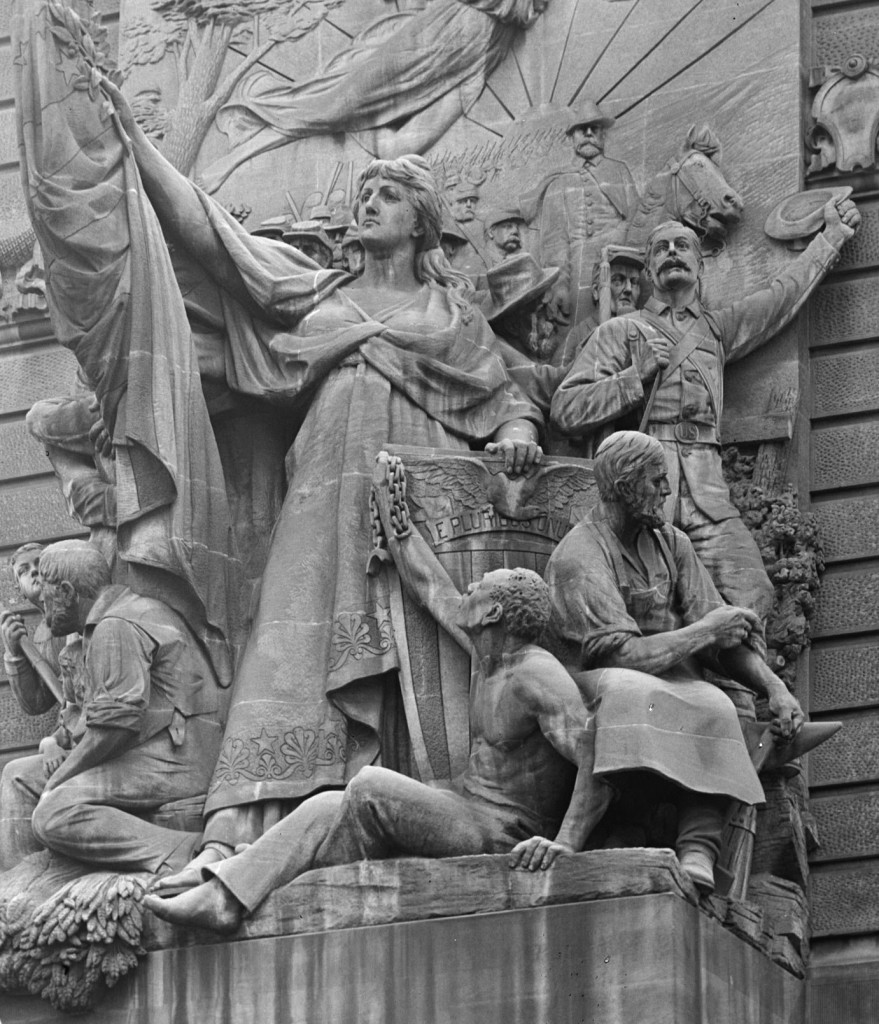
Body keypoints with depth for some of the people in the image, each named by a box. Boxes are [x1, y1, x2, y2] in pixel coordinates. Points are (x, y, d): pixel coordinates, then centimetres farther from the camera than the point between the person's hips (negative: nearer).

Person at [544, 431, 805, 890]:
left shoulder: (671, 543, 12)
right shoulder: (577, 559, -11)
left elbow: (723, 636, 10)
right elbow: (621, 654, -21)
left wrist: (775, 687, -6)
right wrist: (704, 630, -13)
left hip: (676, 685, 5)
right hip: (597, 684, -5)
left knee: (716, 708, -29)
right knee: (631, 693, -40)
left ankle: (698, 852, -43)